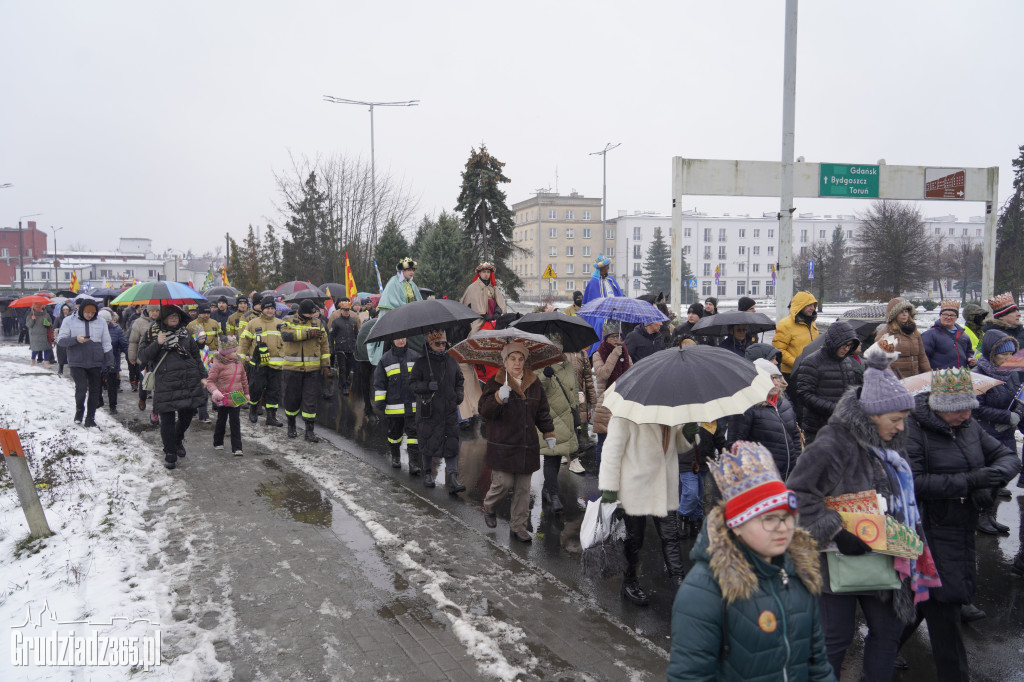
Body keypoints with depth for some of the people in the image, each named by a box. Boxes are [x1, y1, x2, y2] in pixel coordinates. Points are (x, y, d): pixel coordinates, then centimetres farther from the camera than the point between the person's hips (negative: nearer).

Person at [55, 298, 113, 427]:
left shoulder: (100, 322, 5)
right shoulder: (69, 321, -1)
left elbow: (106, 344, 8)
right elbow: (60, 340, -3)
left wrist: (109, 363, 6)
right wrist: (76, 339, -20)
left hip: (95, 363, 3)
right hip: (77, 363, -3)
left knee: (94, 391, 6)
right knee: (81, 388, -13)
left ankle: (90, 418, 18)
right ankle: (79, 410, 16)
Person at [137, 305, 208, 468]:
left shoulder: (185, 332, 14)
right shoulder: (153, 333, 5)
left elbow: (196, 355, 19)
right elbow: (142, 357, -1)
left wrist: (203, 376, 15)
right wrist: (157, 343, -15)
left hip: (190, 381, 3)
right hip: (166, 383, -3)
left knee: (187, 414, 7)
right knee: (167, 418, -1)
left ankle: (178, 441, 35)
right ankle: (170, 453, 12)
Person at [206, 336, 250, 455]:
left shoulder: (238, 362, 4)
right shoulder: (217, 364, -13)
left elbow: (244, 379, 15)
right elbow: (210, 380, -12)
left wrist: (246, 393, 20)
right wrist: (214, 390, -30)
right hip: (223, 398, -3)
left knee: (235, 422, 1)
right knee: (221, 421, 15)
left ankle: (236, 448, 3)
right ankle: (218, 443, 36)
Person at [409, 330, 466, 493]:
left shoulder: (451, 361, 9)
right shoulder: (421, 362, -4)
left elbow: (459, 380, 23)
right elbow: (412, 383, -5)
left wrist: (459, 393, 5)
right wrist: (427, 386, -22)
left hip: (449, 410, 3)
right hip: (428, 410, -3)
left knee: (452, 444, -5)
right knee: (428, 441, 7)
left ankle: (453, 478, -6)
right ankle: (428, 472, 30)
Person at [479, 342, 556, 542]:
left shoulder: (534, 384, 10)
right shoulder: (495, 383, -5)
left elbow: (542, 412, 19)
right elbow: (484, 411, -14)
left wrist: (548, 433, 14)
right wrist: (499, 397, -30)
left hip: (527, 447, 5)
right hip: (502, 447, -4)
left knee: (523, 489, 8)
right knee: (503, 484, -5)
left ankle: (518, 527, 21)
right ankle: (488, 508, 27)